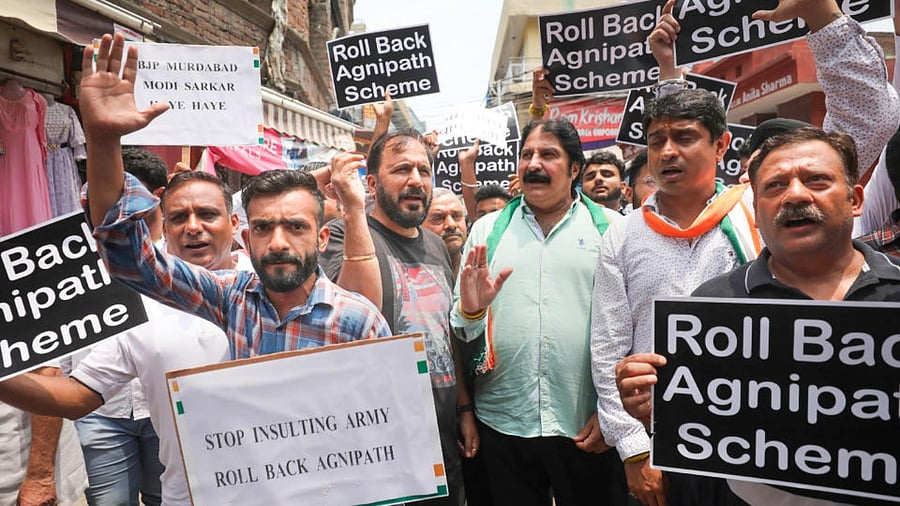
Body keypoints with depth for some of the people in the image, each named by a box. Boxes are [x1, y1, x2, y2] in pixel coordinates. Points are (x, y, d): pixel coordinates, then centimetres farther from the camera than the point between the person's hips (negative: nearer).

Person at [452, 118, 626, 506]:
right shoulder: (487, 230, 7)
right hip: (503, 425, 2)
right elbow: (458, 324, 8)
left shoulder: (611, 229, 1)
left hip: (588, 428, -1)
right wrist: (469, 310, -13)